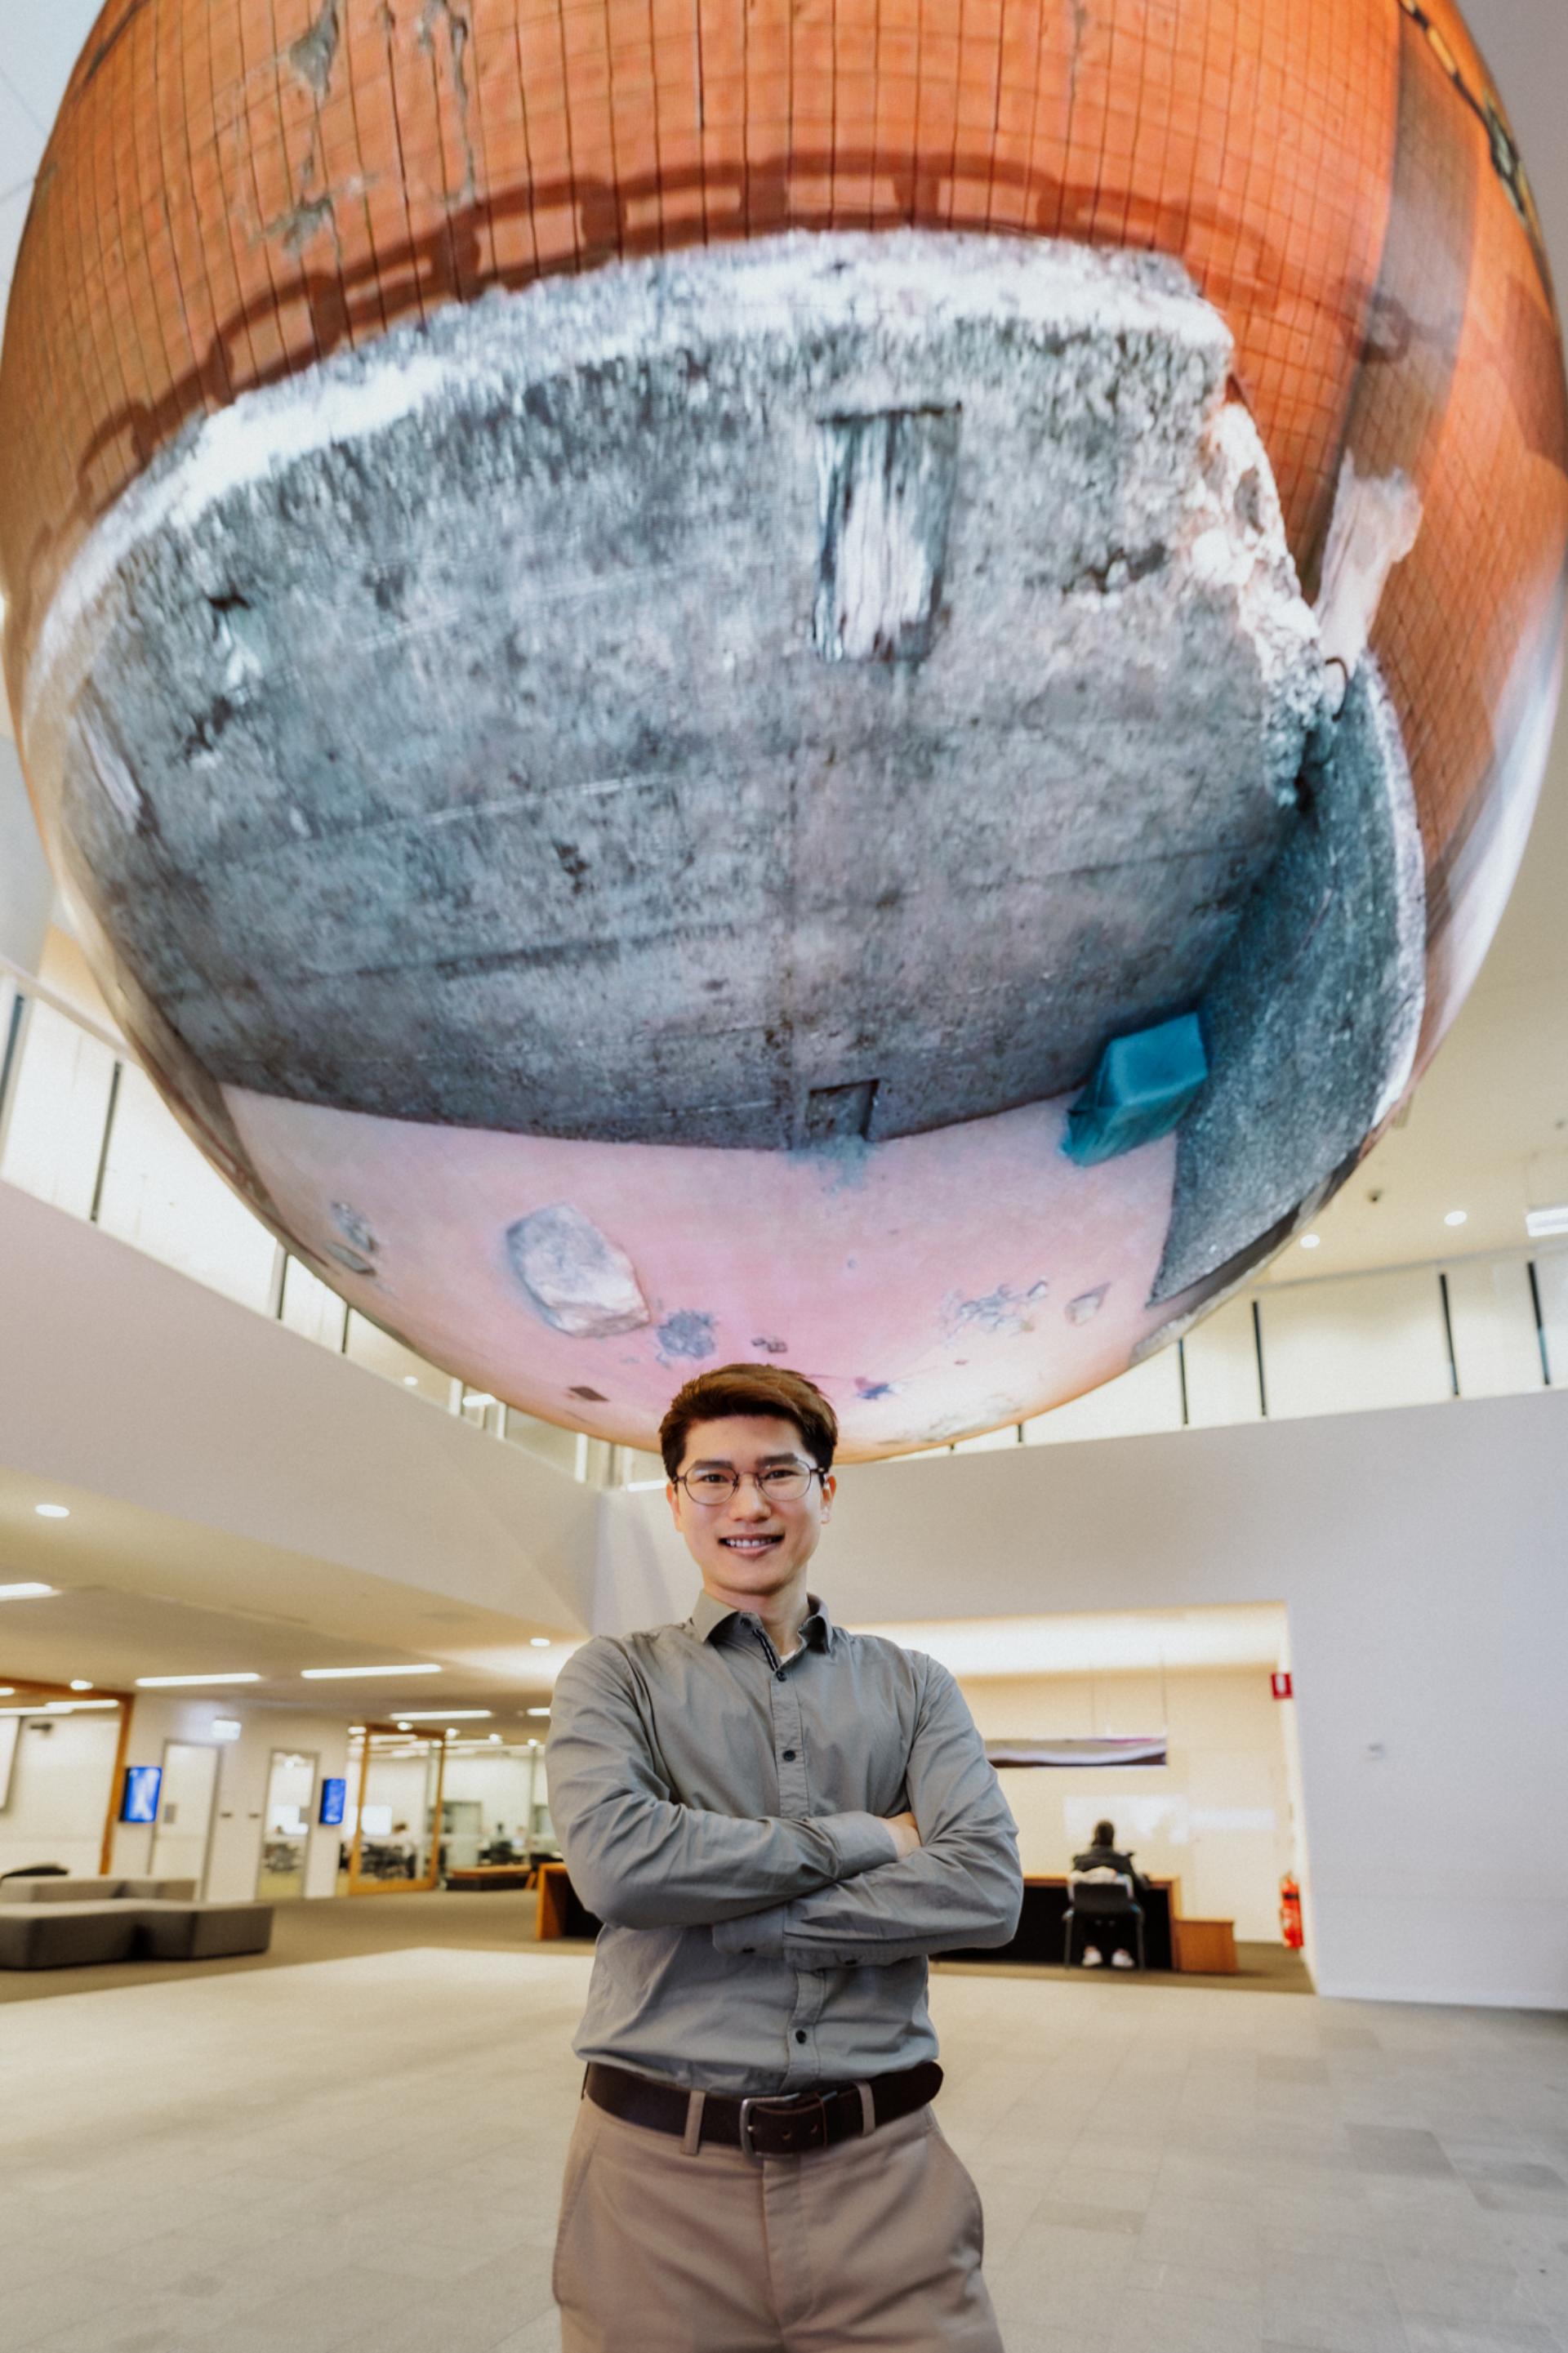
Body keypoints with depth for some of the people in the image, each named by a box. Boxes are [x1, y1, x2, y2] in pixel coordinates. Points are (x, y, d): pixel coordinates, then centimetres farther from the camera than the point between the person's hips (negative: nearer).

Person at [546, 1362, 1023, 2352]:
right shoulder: (615, 1677, 3)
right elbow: (616, 1860, -16)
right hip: (664, 2173, -1)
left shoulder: (915, 1688, 7)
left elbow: (988, 1888, -8)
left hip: (883, 2169, 1)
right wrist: (865, 1840, -10)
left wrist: (722, 1919, -13)